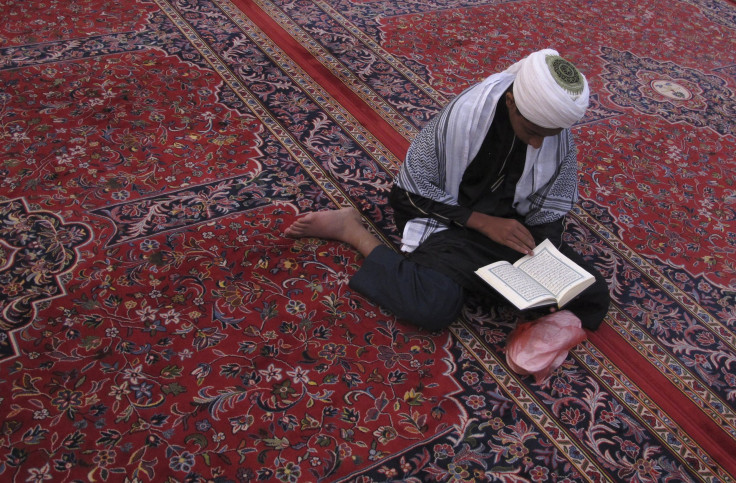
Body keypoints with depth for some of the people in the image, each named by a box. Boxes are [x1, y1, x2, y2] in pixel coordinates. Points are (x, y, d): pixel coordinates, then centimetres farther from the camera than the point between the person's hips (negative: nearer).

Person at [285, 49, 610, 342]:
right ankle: (352, 230, -10)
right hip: (448, 215, -4)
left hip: (512, 222, 4)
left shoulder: (556, 128, -13)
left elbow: (550, 209, -2)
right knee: (432, 306, -31)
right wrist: (482, 222, -22)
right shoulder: (462, 117, -26)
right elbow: (415, 186, -16)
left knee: (593, 294, -11)